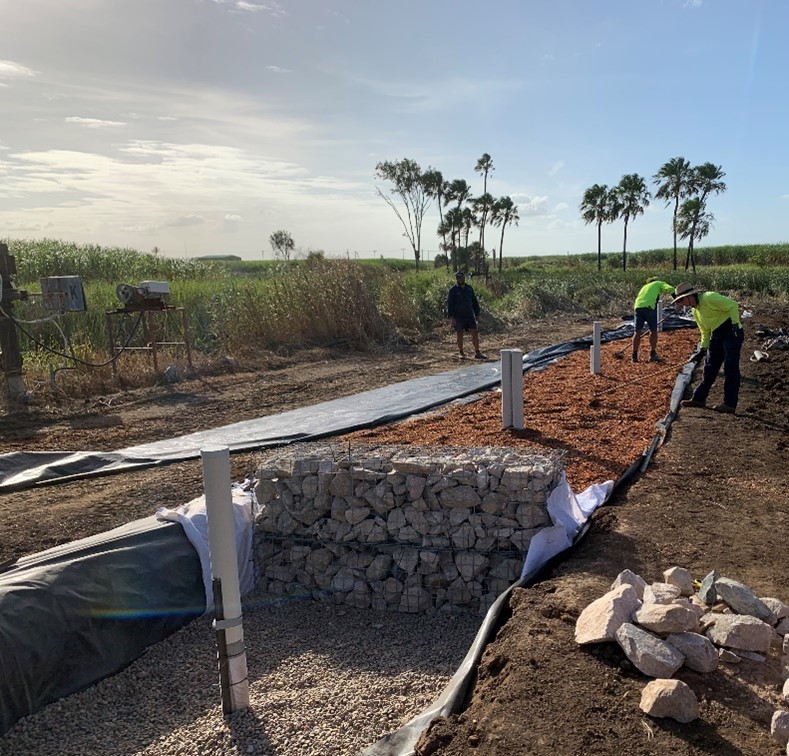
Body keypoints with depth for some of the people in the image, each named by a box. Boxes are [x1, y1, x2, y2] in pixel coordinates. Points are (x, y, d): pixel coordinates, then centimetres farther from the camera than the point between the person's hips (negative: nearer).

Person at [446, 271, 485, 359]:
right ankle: (461, 353, 16)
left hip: (470, 316, 3)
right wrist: (452, 317, -14)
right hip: (458, 318, -3)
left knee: (475, 333, -1)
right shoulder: (452, 290, -4)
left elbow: (475, 302, 16)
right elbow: (449, 304, -7)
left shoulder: (469, 289, 9)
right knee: (460, 335, 4)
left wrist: (477, 314, 12)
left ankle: (477, 353, 4)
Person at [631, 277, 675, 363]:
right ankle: (652, 355, 4)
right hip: (649, 307, -5)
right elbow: (671, 289, -2)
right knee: (653, 331, 6)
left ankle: (635, 356, 7)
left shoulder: (644, 287, 37)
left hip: (638, 307, 5)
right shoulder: (660, 283, 21)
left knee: (637, 332, 9)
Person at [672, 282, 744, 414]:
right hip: (717, 335, 9)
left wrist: (736, 324, -23)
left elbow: (732, 305, -17)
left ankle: (730, 404, -4)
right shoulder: (695, 310, 12)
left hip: (731, 332, -9)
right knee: (709, 367, 9)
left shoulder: (709, 298, -16)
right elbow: (705, 330, 19)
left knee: (730, 367, -7)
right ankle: (699, 398, 14)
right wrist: (703, 346, 11)